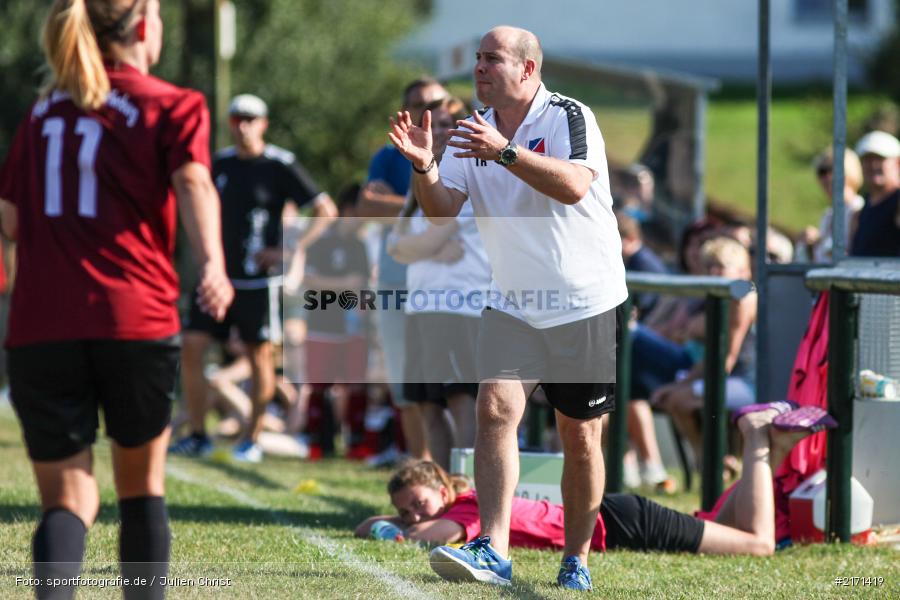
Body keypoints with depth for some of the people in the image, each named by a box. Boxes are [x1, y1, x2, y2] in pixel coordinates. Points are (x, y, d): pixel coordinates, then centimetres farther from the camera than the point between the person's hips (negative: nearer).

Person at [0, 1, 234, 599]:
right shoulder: (173, 106, 5)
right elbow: (192, 182, -15)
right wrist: (212, 264, -30)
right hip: (135, 319, -2)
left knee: (67, 497, 1)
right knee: (142, 482, 18)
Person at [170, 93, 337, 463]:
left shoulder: (280, 166, -6)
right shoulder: (221, 164, 10)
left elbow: (325, 211, -5)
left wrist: (291, 251, -13)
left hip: (260, 279, -5)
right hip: (219, 275, 5)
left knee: (260, 356, 2)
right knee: (191, 346, -5)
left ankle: (253, 440, 12)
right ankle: (197, 435, 3)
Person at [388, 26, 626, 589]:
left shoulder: (570, 117, -10)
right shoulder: (474, 130, 5)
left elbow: (574, 185, -28)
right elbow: (443, 211, -1)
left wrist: (505, 152, -37)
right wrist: (423, 167, -20)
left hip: (584, 304, -4)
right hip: (512, 306, 4)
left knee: (581, 438, 3)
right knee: (495, 410, -16)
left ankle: (577, 560, 17)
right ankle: (493, 552, -23)